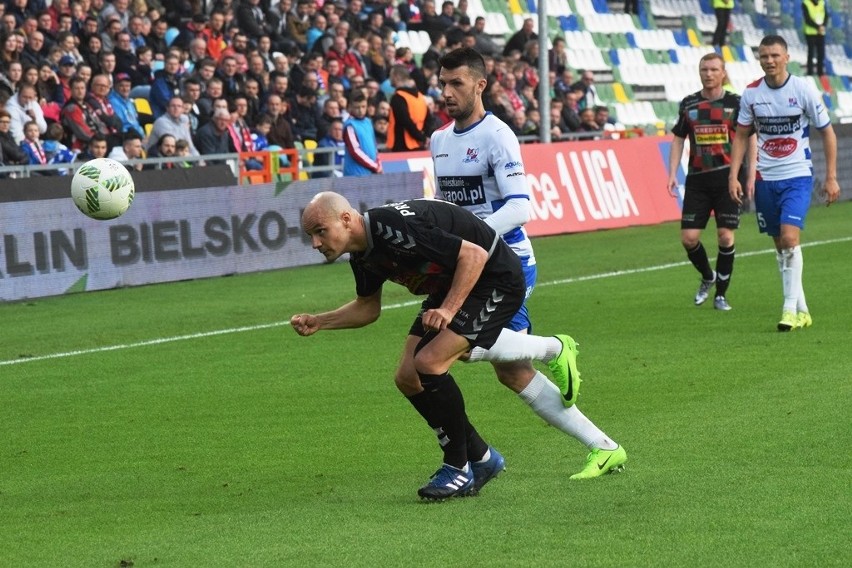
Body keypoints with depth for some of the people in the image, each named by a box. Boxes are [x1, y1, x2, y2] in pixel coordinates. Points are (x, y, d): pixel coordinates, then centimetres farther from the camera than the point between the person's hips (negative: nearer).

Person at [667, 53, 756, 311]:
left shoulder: (735, 103, 0)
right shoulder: (689, 104, 8)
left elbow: (750, 140, 3)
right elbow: (678, 140, 14)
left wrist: (751, 175, -5)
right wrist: (672, 174, 4)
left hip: (728, 178, -3)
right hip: (697, 180, 3)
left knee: (725, 237, -6)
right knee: (688, 237, -5)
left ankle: (721, 294, 7)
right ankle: (707, 277, 24)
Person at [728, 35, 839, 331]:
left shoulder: (804, 89, -8)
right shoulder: (751, 93, 0)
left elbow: (827, 132, 0)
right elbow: (741, 136, 11)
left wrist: (831, 177, -3)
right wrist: (733, 176, 2)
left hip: (797, 176, -4)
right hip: (765, 179, 4)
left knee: (790, 237, -20)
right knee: (780, 245, 7)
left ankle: (790, 307, -13)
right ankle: (802, 311, 17)